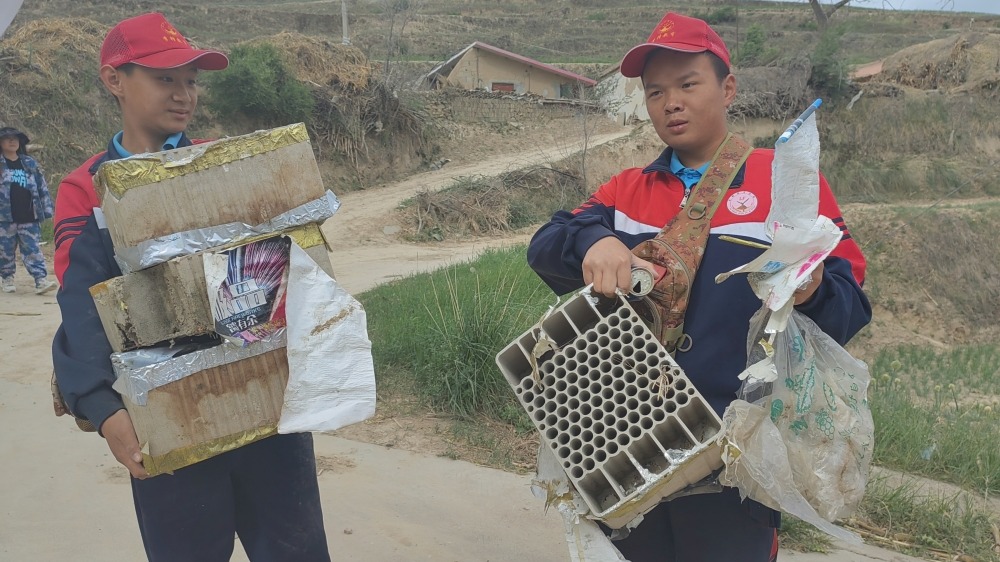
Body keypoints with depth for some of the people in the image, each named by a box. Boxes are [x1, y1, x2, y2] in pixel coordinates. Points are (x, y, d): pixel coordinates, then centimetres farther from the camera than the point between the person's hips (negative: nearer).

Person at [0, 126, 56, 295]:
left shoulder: (30, 163, 11)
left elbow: (42, 187, 13)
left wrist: (47, 209, 9)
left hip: (29, 218, 1)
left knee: (33, 249, -3)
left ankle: (41, 280, -9)